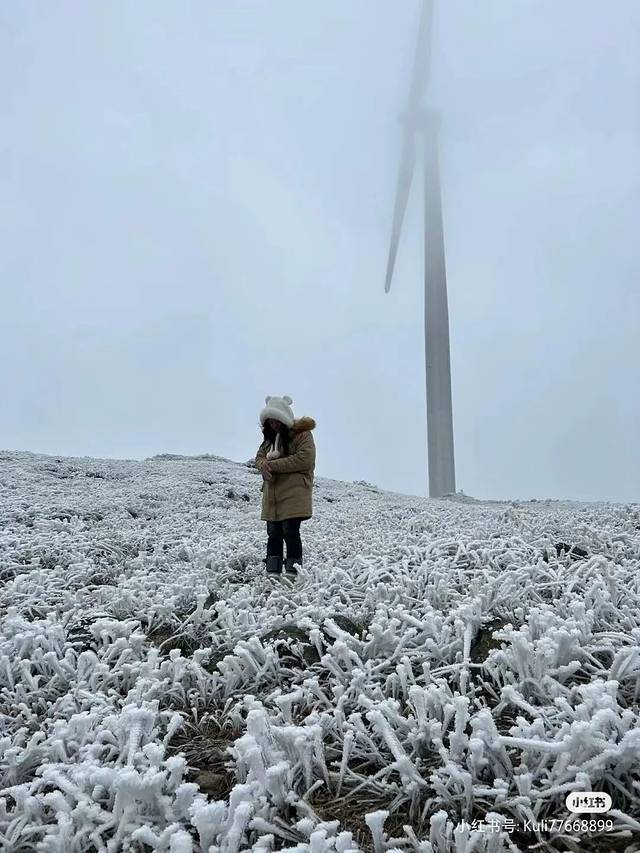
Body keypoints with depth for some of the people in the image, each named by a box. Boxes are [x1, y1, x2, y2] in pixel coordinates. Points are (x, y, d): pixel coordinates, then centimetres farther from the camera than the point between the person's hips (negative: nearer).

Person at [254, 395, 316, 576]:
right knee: (273, 533, 10)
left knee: (290, 532, -8)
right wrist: (263, 465, -8)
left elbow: (305, 459, -19)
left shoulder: (302, 434, -7)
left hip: (294, 494, -7)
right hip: (272, 495, 7)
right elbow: (259, 456, 18)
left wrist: (274, 465, -19)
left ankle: (292, 571, -1)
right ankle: (272, 572, 18)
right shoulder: (270, 437, 18)